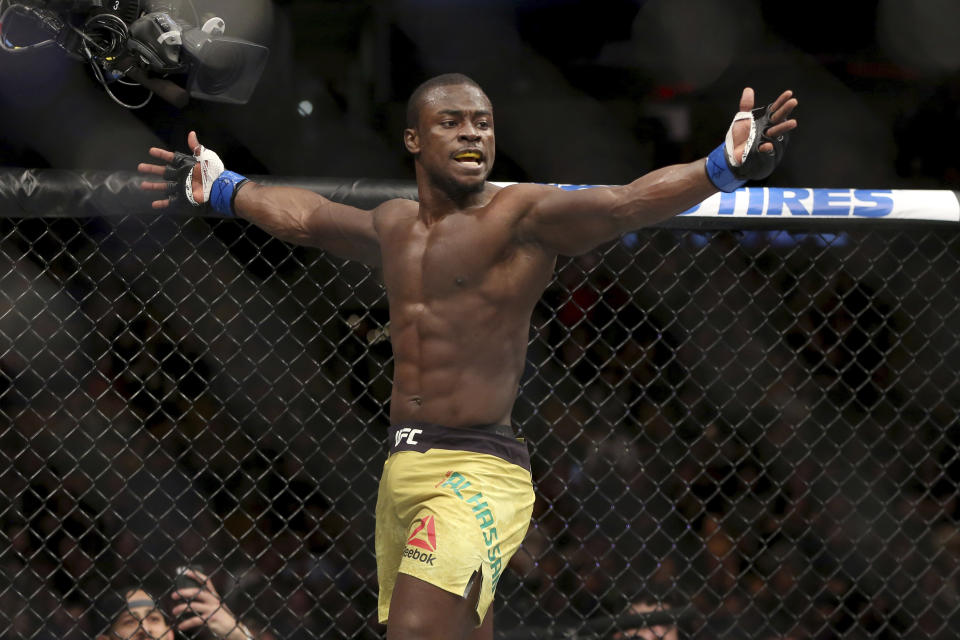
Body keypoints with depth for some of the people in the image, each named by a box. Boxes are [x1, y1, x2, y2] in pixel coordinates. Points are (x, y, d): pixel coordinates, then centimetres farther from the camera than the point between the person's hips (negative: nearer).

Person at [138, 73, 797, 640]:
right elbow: (306, 216, 35)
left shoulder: (522, 217, -7)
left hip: (477, 476, -8)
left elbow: (624, 203, -23)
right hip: (403, 472, 8)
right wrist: (218, 189, 51)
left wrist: (723, 166, -40)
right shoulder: (395, 228, 16)